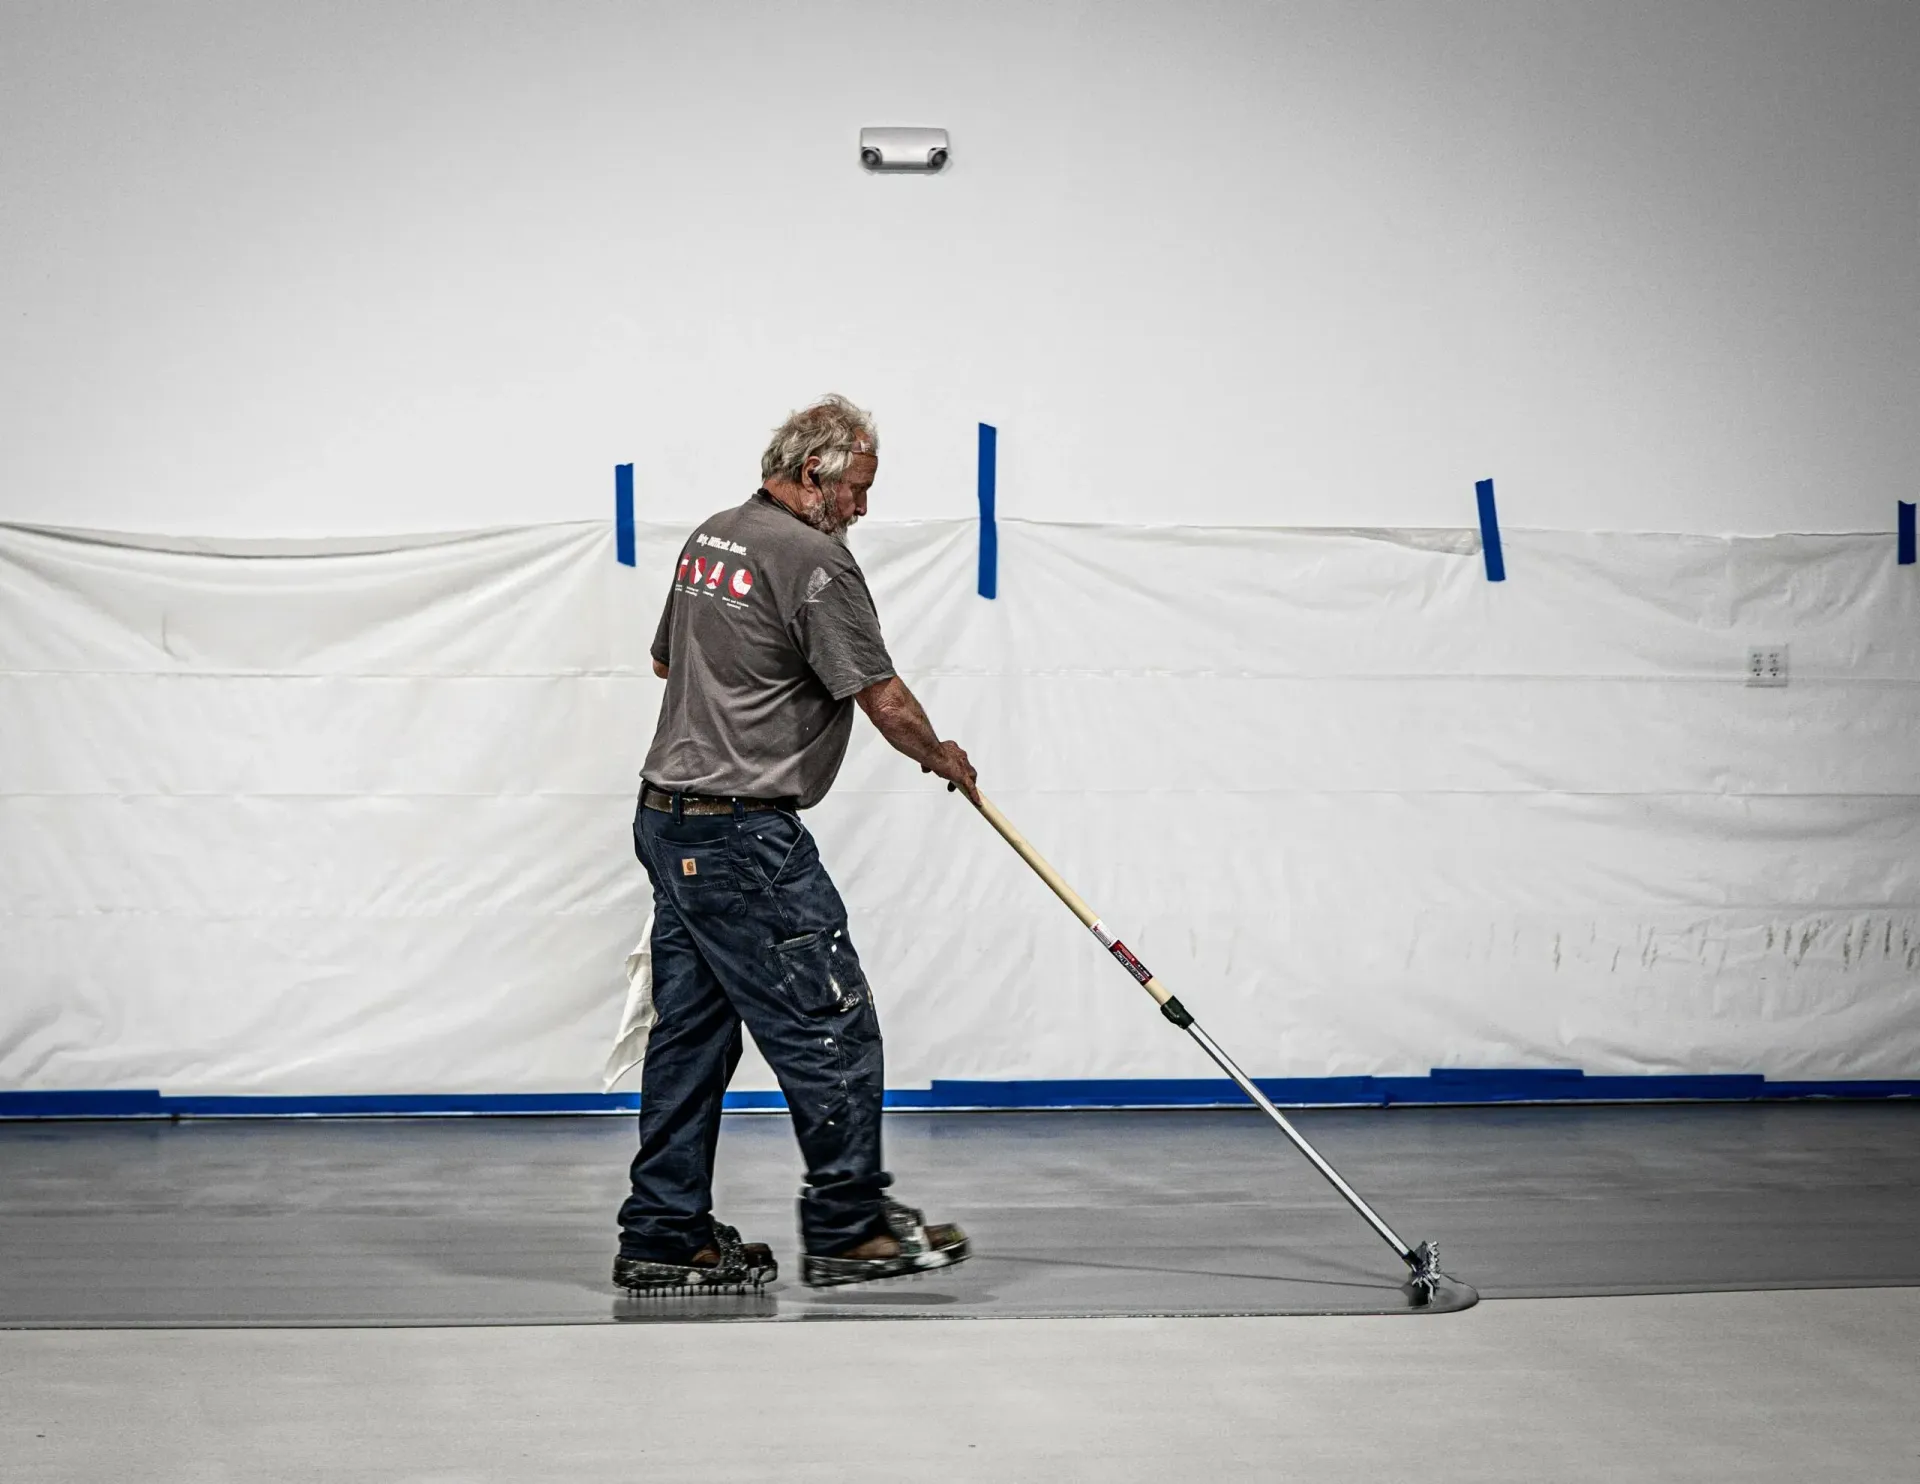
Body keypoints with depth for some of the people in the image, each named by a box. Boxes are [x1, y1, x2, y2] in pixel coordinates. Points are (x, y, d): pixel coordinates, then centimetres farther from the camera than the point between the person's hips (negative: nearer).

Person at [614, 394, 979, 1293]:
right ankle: (847, 1228, 5)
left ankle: (664, 1238, 15)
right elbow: (884, 699, -13)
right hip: (744, 838, -10)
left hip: (668, 819, 10)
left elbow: (664, 659, 30)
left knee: (690, 1031, 12)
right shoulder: (811, 558, -13)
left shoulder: (708, 540, 15)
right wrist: (942, 758, 5)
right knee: (829, 1029, -2)